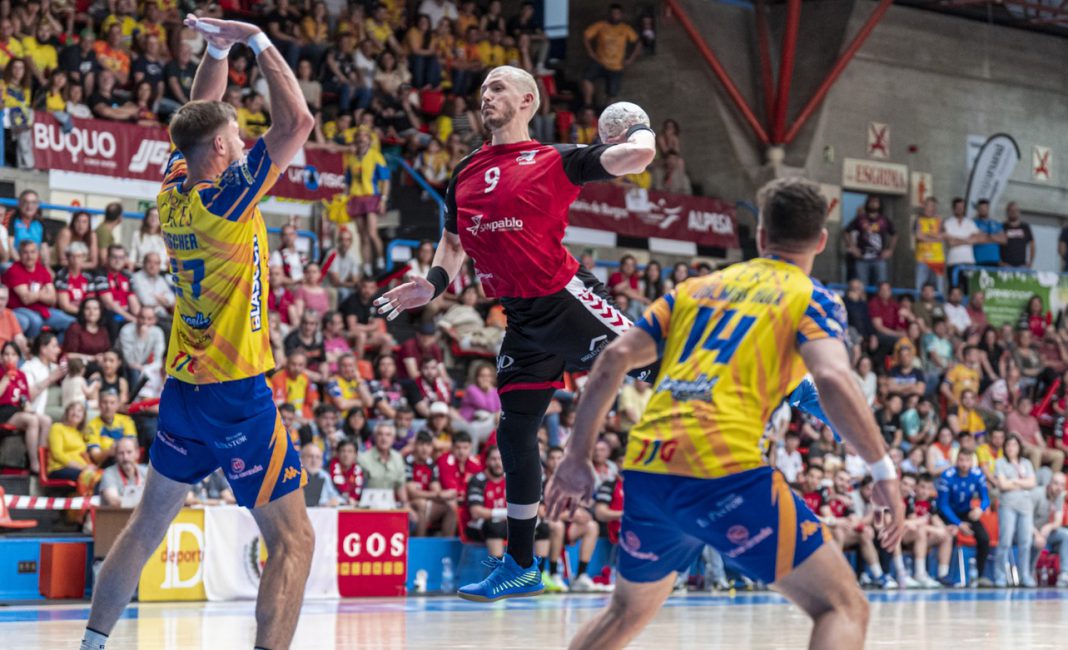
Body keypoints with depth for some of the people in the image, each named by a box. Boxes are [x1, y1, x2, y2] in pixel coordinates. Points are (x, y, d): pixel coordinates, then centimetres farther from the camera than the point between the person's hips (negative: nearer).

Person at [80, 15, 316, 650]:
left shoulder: (174, 191, 4)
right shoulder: (225, 195, -15)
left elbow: (199, 120, 22)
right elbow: (298, 122, -19)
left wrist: (219, 47, 15)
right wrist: (257, 41, -12)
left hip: (183, 389, 8)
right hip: (238, 392, -8)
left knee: (148, 525, 20)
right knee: (293, 539, -7)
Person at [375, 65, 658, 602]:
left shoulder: (555, 160, -3)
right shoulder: (465, 173, 15)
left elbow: (638, 157, -14)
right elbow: (454, 238, 26)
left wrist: (640, 128, 8)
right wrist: (434, 283, 8)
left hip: (565, 298, -5)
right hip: (522, 317, 5)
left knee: (643, 362, -23)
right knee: (515, 436, 9)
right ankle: (520, 567, 19)